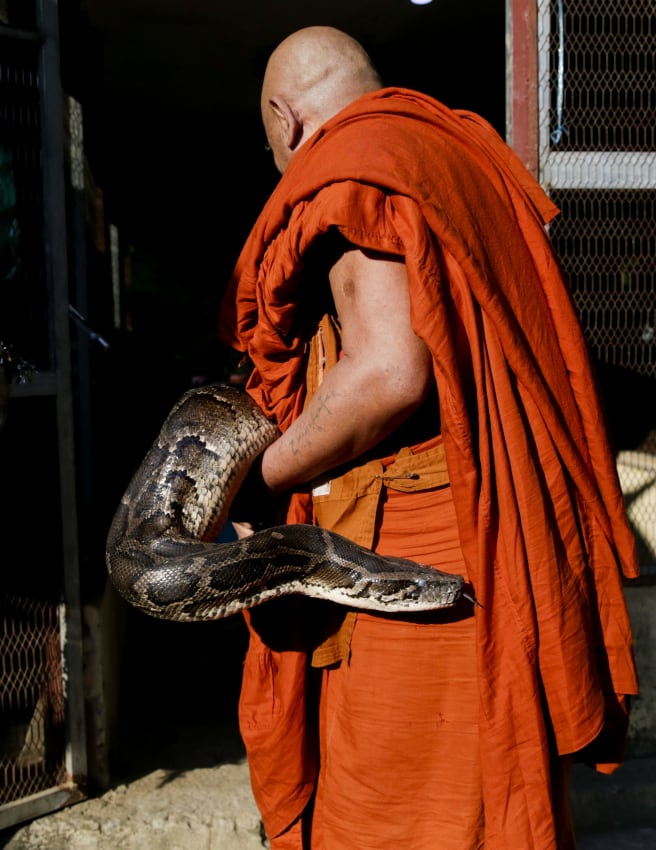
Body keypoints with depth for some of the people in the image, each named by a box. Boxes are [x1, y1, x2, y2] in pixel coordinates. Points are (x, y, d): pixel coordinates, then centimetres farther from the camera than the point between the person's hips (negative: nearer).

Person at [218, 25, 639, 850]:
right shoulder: (462, 156, 17)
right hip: (503, 553, 9)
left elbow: (388, 372, -24)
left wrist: (261, 479, -11)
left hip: (411, 556, -9)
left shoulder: (349, 170, -10)